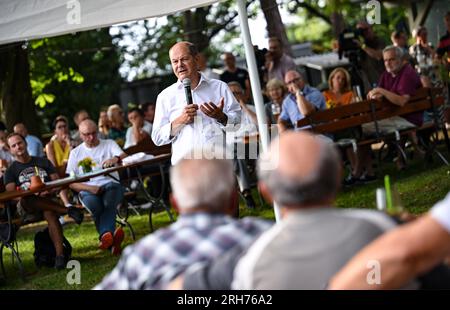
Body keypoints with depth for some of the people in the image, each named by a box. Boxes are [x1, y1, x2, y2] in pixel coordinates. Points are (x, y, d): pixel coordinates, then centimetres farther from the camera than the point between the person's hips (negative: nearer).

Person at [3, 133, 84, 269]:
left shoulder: (43, 162, 21)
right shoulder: (11, 171, 15)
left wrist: (49, 191, -12)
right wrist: (30, 193, -20)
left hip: (48, 201, 1)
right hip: (27, 210, -1)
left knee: (50, 213, -37)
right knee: (26, 199, -38)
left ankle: (59, 255, -49)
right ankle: (68, 210, -39)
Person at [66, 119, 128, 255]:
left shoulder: (109, 144, 18)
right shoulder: (76, 153, 17)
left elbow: (125, 158, -2)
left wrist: (116, 158, -28)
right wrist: (89, 188, -13)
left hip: (111, 184, 0)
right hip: (87, 189, 0)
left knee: (108, 201, -37)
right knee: (94, 204, -37)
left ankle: (105, 236, -54)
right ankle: (112, 239, -47)